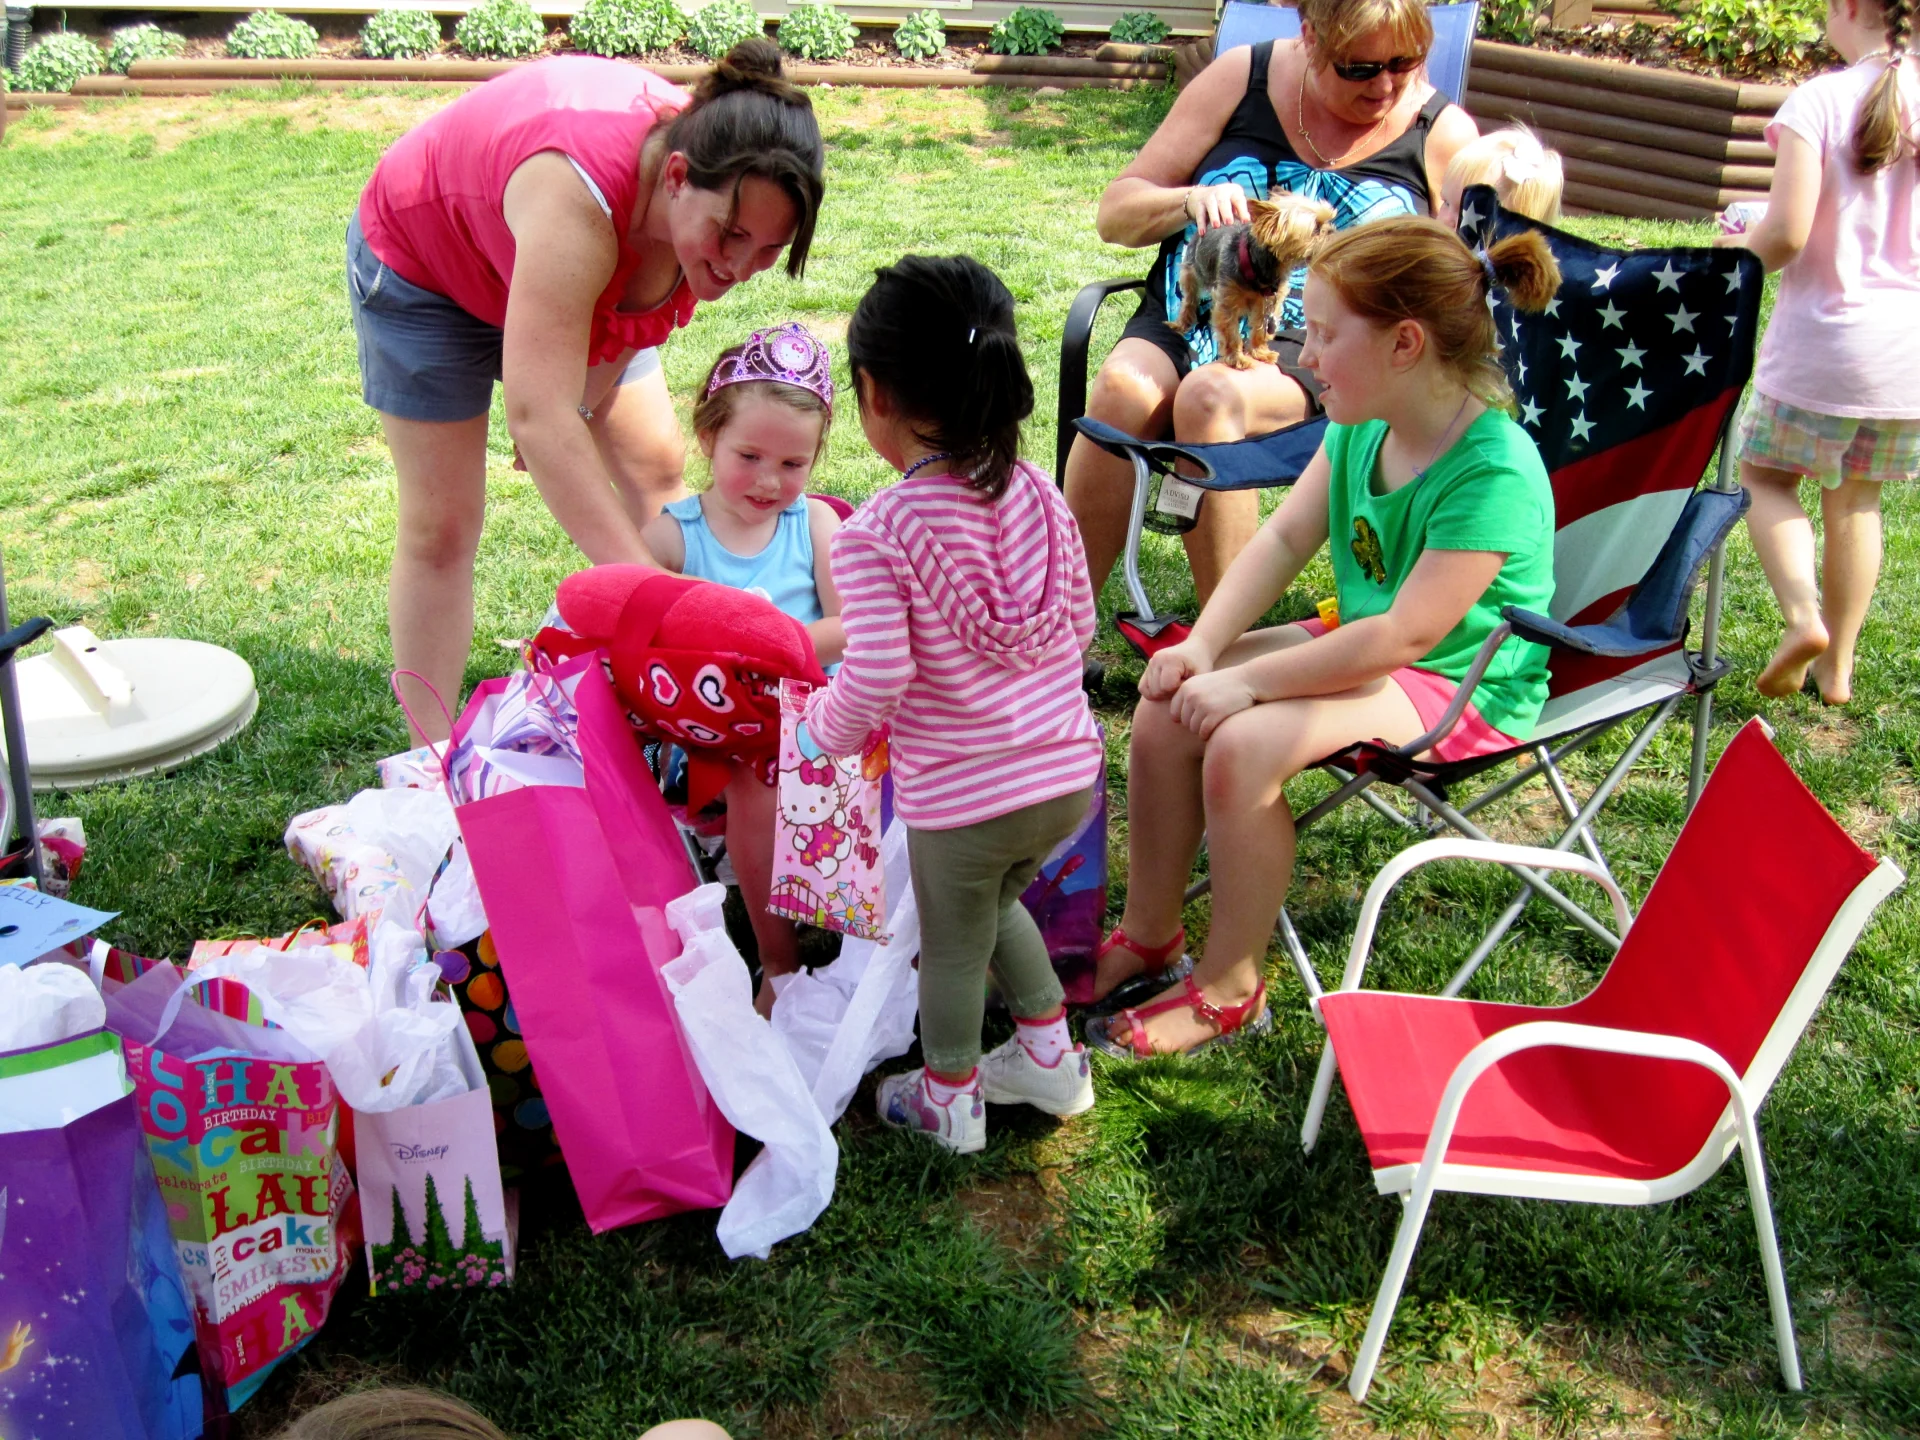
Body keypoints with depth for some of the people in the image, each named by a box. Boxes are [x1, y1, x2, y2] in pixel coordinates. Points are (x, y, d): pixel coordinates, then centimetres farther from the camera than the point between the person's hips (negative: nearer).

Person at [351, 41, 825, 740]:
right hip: (422, 257, -6)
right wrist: (649, 587, -60)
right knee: (441, 523, -7)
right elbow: (537, 416, -55)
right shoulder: (578, 200, -47)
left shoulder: (719, 176, -26)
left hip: (571, 274, 6)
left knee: (653, 466, 2)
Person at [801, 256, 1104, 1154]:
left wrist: (826, 726, 1)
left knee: (952, 944, 20)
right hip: (1069, 775, 6)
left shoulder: (874, 534, -19)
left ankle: (948, 1100, 42)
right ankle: (1050, 1058, 43)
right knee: (996, 904, 32)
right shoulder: (1036, 493, -2)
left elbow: (875, 682, -21)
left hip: (959, 795, -5)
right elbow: (1079, 625, 7)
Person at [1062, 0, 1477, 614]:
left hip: (1314, 352, -2)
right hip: (1189, 314, 3)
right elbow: (1116, 212, 10)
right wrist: (1191, 201, -12)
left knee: (1211, 396, -35)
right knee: (1123, 387, -31)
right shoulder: (1242, 77, 9)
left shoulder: (1443, 133, 7)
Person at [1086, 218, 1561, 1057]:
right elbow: (1282, 540, 1)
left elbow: (1404, 636, -30)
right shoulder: (1361, 427, -1)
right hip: (1359, 641, 8)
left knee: (1244, 744, -28)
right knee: (1167, 707, -8)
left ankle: (1229, 990, -8)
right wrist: (1204, 647, -13)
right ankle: (1150, 936, 9)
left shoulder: (1494, 474, -27)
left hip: (1458, 684, -8)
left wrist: (1248, 681, -26)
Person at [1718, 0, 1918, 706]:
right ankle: (1838, 664, 23)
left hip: (1826, 332, -4)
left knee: (1765, 472, 15)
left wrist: (1741, 254, 4)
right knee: (1855, 497, 17)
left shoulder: (1818, 101, -14)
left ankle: (1803, 615, -7)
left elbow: (1787, 233, -18)